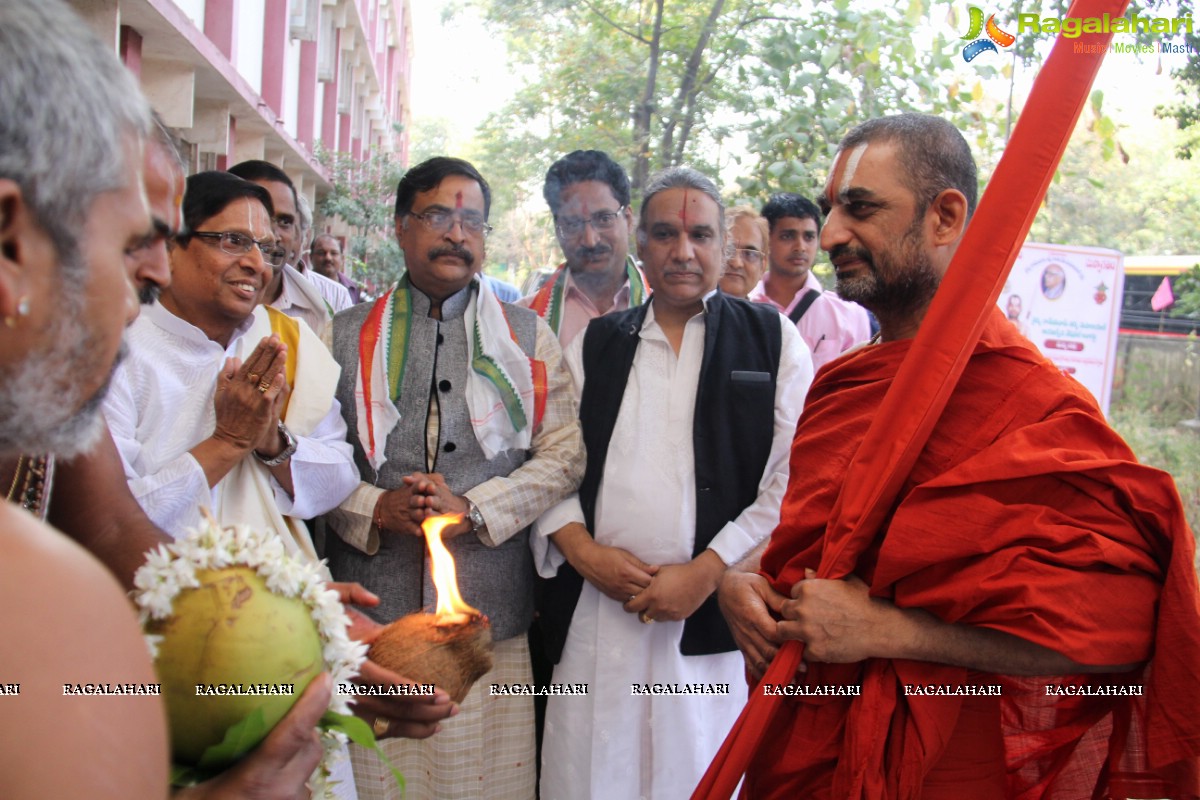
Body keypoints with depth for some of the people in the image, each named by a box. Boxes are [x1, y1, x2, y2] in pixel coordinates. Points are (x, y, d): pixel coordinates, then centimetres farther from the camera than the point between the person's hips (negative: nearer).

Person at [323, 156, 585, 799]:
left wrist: (472, 508, -9)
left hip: (489, 616, 0)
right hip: (371, 610, 0)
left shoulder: (528, 336, 11)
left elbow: (564, 455, 3)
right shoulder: (347, 335, 11)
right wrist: (375, 508, -10)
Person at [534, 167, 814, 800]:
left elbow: (794, 481, -3)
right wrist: (582, 550, -5)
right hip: (596, 612, 2)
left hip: (718, 616, -2)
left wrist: (706, 572, -10)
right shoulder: (594, 345, 13)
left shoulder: (772, 339, 4)